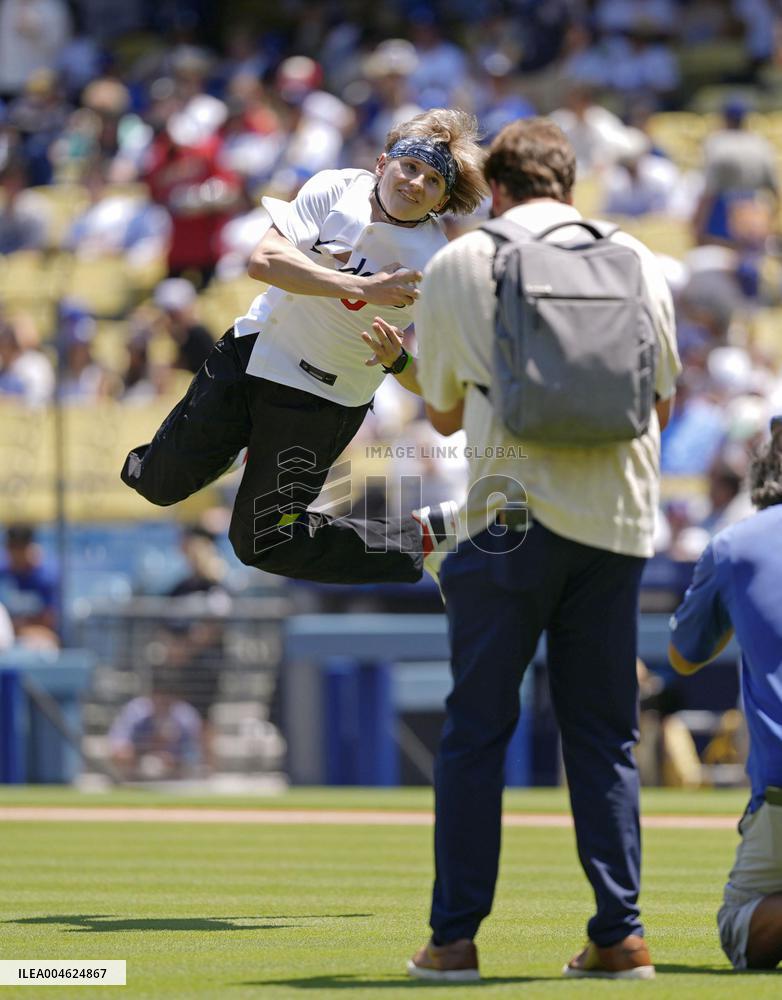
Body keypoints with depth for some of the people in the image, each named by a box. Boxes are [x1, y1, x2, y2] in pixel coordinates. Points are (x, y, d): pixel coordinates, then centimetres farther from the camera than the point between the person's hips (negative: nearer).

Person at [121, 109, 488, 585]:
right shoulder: (338, 188, -12)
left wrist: (397, 362, -37)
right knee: (158, 483, 10)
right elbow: (264, 260, -25)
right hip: (250, 350, 4)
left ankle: (425, 533, 11)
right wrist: (361, 287, -33)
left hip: (320, 398, -4)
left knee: (262, 543, -1)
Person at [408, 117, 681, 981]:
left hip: (513, 515, -3)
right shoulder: (636, 260, 8)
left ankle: (454, 937, -1)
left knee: (475, 727, 2)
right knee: (604, 733, 8)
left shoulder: (458, 264, 2)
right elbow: (661, 400, 15)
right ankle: (620, 935, 4)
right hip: (618, 520, 3)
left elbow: (443, 414, 11)